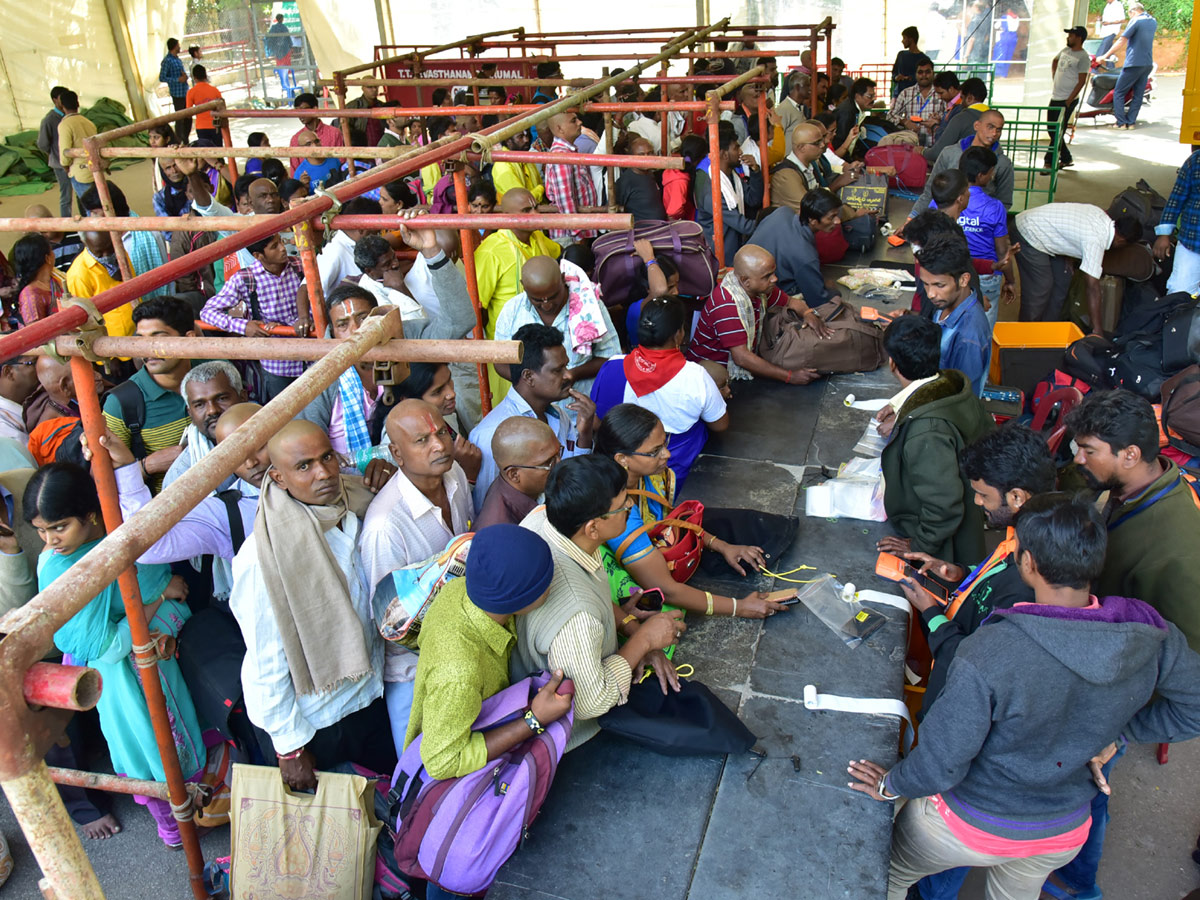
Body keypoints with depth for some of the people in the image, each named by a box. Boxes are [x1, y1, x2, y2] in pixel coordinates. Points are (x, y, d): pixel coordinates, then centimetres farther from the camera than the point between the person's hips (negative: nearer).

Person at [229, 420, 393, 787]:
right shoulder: (262, 558, -29)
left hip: (369, 698, 6)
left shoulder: (354, 513, -10)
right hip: (309, 721, -5)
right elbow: (267, 664, -21)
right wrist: (290, 748, -13)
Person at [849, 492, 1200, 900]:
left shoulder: (989, 653, -37)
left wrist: (891, 784, -8)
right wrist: (1117, 731, 2)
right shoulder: (1151, 637, -22)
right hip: (1064, 832, 5)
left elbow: (939, 764, -28)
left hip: (973, 825, -5)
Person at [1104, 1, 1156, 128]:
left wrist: (1106, 55, -7)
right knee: (1138, 94, 9)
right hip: (1148, 64, 7)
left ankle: (1121, 122, -6)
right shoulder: (1153, 22, 14)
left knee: (1119, 92, 0)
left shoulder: (1135, 21, -9)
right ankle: (1130, 122, 8)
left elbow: (1121, 41, -11)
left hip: (1134, 63, -7)